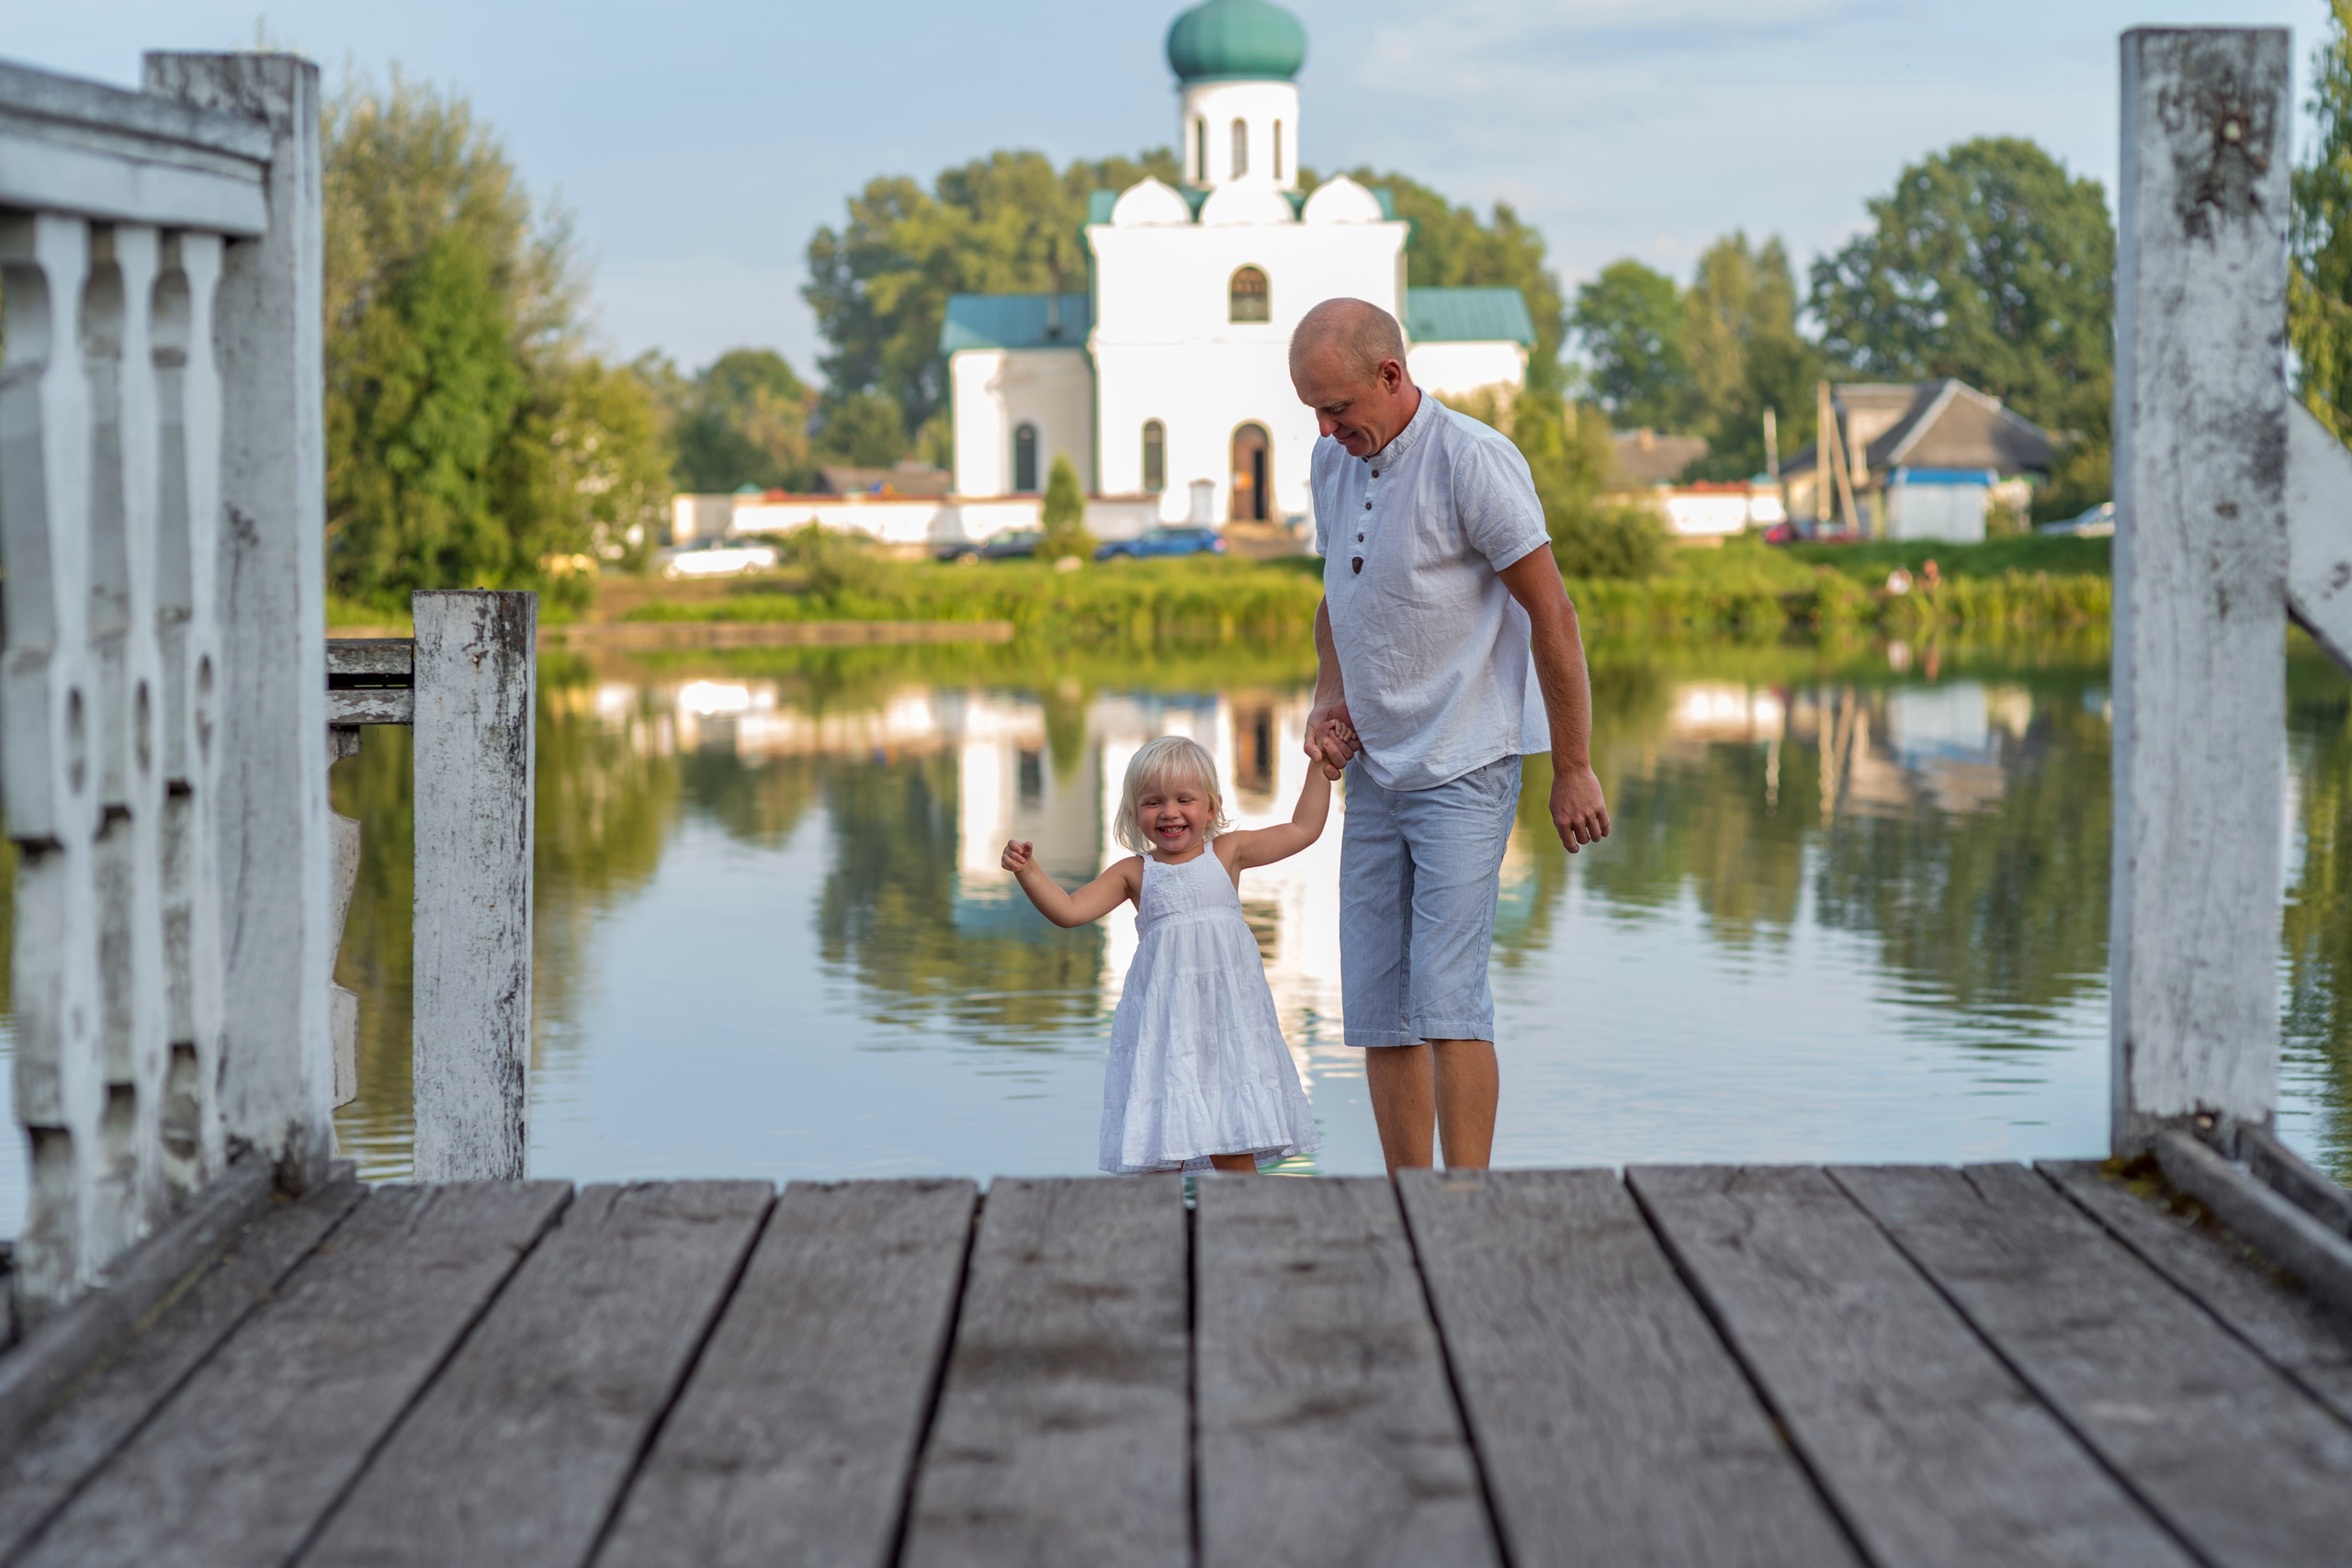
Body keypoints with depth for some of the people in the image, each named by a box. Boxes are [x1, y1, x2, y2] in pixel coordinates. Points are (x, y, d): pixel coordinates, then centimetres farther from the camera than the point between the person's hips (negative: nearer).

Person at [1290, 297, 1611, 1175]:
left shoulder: (1472, 462, -15)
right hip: (1375, 771, 7)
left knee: (1446, 996, -15)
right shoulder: (1334, 461, 9)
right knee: (1376, 1007, 5)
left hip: (1464, 770, -7)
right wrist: (1328, 699, 5)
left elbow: (1552, 616, -13)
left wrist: (1573, 770, -11)